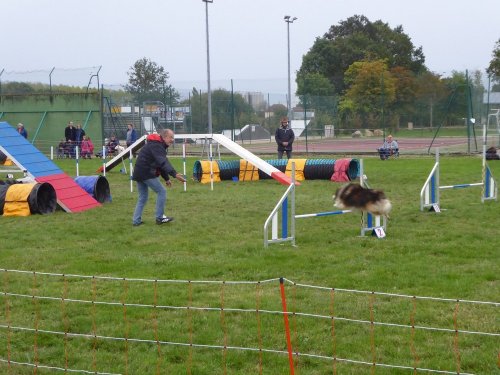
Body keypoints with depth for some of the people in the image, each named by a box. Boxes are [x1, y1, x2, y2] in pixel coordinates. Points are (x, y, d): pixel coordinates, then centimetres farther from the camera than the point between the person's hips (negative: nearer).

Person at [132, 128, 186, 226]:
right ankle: (159, 217, 2)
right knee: (161, 191, -2)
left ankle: (136, 220, 14)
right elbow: (163, 162, -30)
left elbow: (161, 163, 24)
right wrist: (175, 174, -41)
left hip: (139, 173, 10)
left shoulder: (158, 145, 17)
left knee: (143, 197, 15)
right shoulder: (156, 146, -17)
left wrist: (166, 179, 23)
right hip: (147, 173, -10)